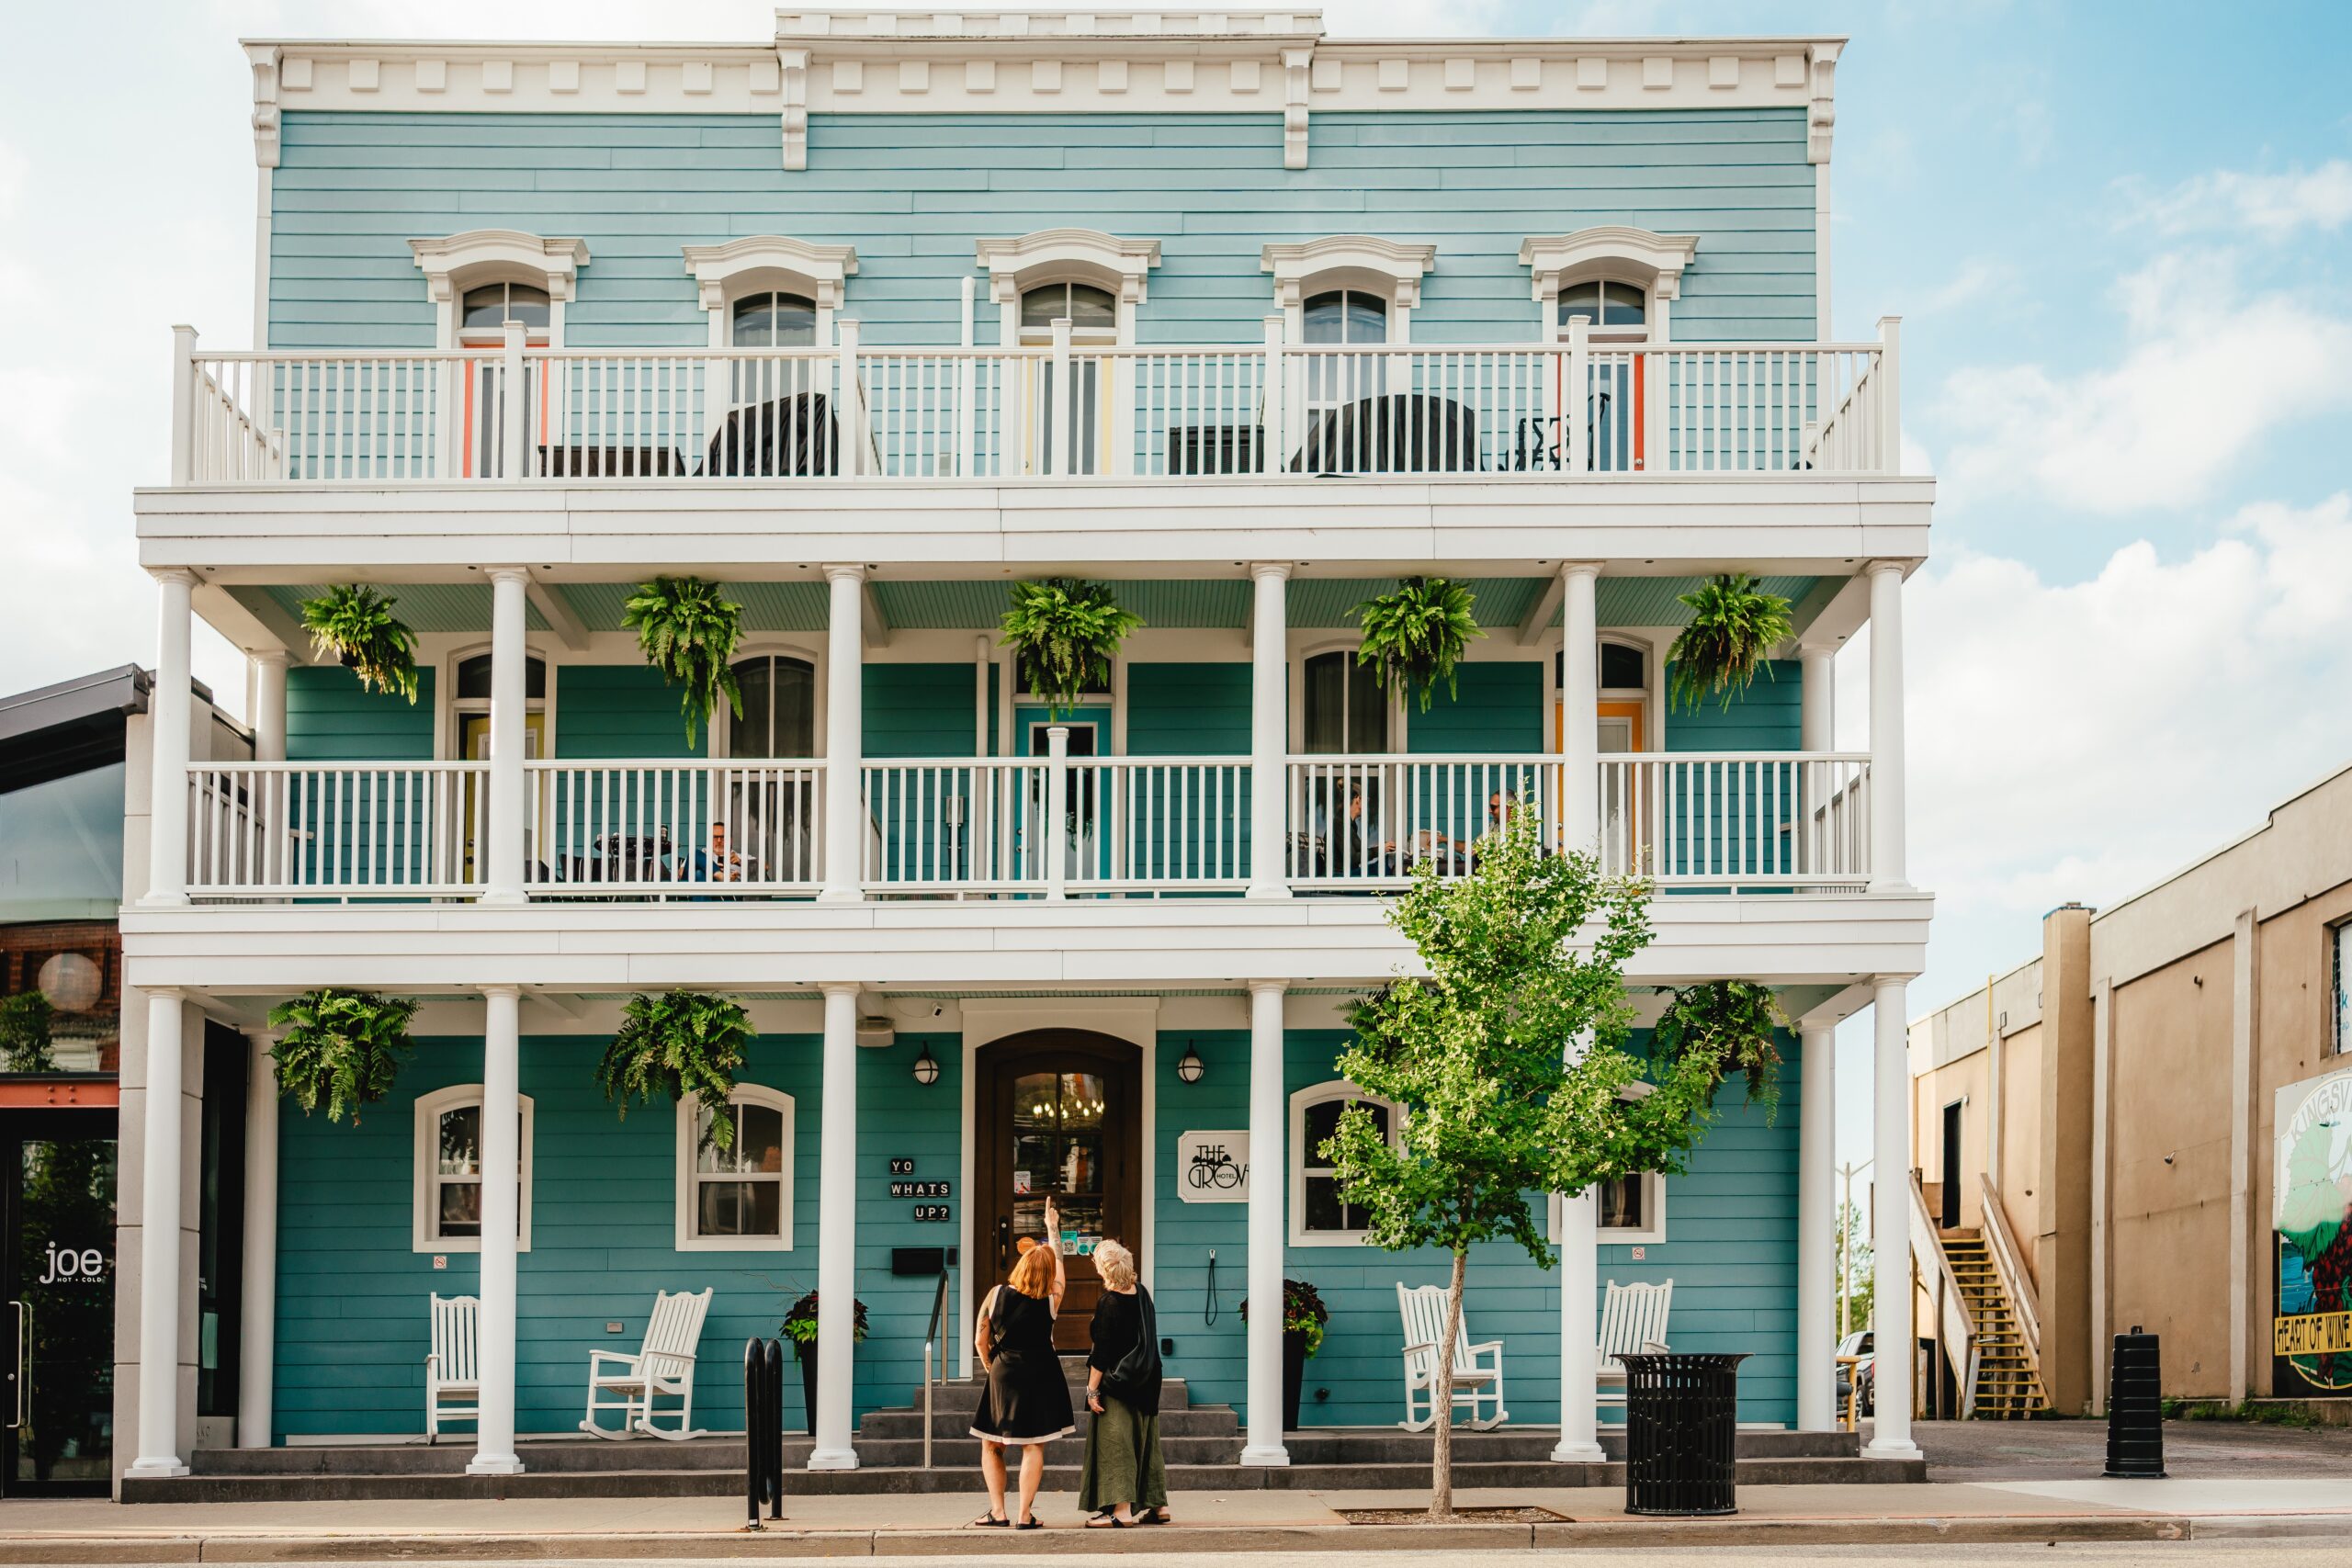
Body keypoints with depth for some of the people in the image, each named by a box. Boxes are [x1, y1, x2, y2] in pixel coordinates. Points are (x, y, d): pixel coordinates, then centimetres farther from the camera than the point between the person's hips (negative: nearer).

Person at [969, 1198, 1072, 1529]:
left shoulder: (997, 1295, -6)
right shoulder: (1051, 1299, -6)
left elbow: (980, 1341, -1)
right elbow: (1059, 1261, 11)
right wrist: (1053, 1228, 25)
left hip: (1003, 1375, 0)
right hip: (1041, 1378, 0)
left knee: (991, 1445, 14)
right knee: (1033, 1447, 2)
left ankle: (997, 1511, 9)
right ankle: (1025, 1516, -3)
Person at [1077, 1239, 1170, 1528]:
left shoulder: (1108, 1304, -17)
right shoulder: (1142, 1294, 3)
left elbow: (1101, 1354, -16)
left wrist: (1092, 1390, -12)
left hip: (1117, 1384, -7)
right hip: (1147, 1383, 7)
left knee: (1114, 1443, -3)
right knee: (1146, 1441, 14)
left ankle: (1122, 1510, -8)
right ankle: (1158, 1505, 17)